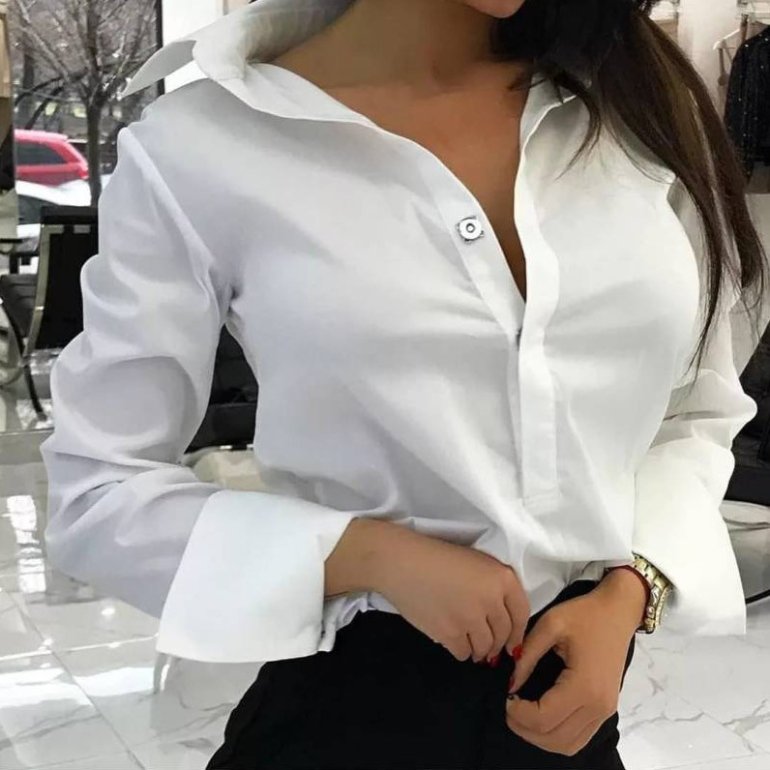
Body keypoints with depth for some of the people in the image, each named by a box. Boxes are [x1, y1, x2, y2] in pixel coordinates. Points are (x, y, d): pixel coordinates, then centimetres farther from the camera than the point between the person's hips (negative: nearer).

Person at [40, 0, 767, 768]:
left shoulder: (639, 103, -2)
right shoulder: (202, 144, -13)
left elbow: (696, 416, 6)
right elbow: (96, 492, -7)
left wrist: (628, 592, -11)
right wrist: (370, 556, -19)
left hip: (576, 686, 4)